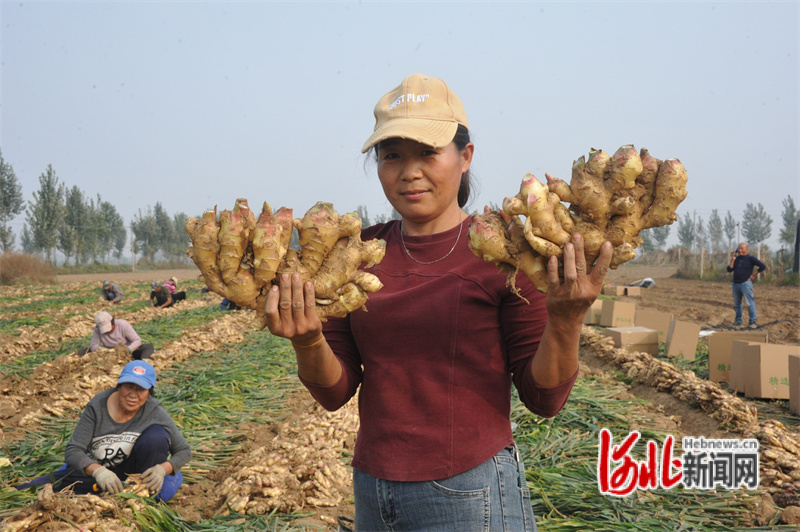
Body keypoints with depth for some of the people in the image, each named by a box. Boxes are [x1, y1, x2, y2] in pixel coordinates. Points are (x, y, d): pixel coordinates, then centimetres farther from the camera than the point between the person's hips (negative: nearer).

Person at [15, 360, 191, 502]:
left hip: (129, 470, 0)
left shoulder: (154, 412, -18)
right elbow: (73, 451, -19)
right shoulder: (97, 406, -17)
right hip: (93, 469, 0)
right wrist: (98, 471, -40)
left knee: (156, 435, -29)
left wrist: (162, 469, -32)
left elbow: (184, 450, -11)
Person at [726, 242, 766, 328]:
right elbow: (729, 270, 4)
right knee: (736, 304, 11)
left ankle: (752, 322, -6)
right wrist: (733, 260, -3)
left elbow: (762, 266, -7)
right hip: (736, 284, 6)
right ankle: (738, 321, 21)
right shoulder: (736, 258, 12)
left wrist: (754, 274, -7)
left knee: (749, 303, -9)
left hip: (746, 283, -6)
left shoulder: (750, 258, -4)